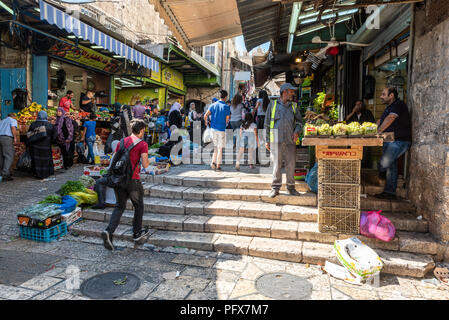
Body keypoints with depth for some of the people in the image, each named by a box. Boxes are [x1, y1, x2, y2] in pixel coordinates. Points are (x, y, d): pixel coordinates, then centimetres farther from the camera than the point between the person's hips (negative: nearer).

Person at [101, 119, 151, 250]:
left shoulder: (122, 141, 9)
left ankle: (109, 231, -6)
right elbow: (145, 165, -14)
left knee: (120, 206, 13)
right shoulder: (142, 144, -9)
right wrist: (148, 161, 7)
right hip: (132, 179, -5)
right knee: (138, 206, 15)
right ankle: (137, 233, 26)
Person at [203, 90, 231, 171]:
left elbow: (205, 116, -1)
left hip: (213, 128, 4)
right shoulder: (226, 107, -7)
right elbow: (227, 120, -5)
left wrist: (206, 122, 18)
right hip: (221, 129, -4)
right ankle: (218, 166, 7)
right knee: (220, 148, 4)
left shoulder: (213, 105, 3)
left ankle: (213, 162, 2)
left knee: (215, 146, 17)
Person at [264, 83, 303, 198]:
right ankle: (275, 187, 8)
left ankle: (291, 187, 15)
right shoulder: (272, 105, 9)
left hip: (290, 141, 3)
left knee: (291, 164, 2)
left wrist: (297, 131, -2)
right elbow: (267, 123, 9)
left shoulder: (294, 106, 16)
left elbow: (299, 121, 20)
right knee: (276, 164, -3)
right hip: (276, 140, -2)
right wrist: (267, 140, 3)